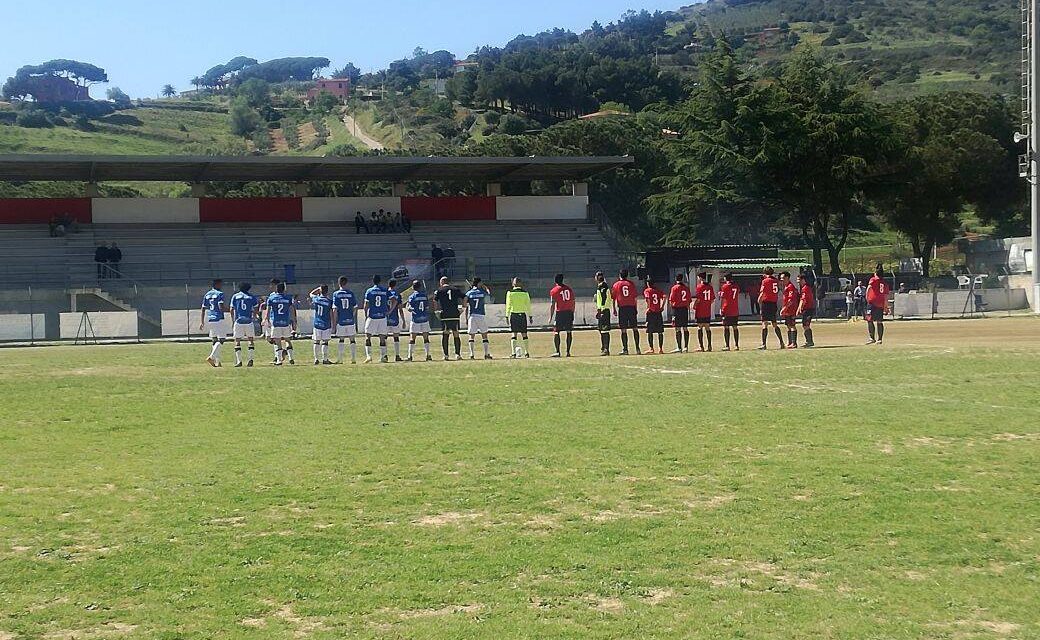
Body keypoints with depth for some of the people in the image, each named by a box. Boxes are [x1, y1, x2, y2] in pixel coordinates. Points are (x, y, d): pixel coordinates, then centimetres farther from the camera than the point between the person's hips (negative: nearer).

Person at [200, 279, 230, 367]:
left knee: (215, 340, 13)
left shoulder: (207, 295, 14)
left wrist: (202, 322, 17)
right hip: (219, 319, -7)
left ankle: (217, 361, 11)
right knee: (220, 340, -5)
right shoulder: (220, 294, -6)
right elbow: (221, 308, -17)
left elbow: (203, 309, 14)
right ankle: (211, 357, -22)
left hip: (210, 320, 7)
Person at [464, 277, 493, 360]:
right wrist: (485, 287, 30)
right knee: (484, 336, 7)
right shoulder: (482, 292, 1)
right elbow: (489, 294, 26)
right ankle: (487, 354, 4)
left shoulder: (468, 293, 3)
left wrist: (466, 319, 5)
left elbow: (466, 307, 0)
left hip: (472, 316, 1)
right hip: (481, 316, -1)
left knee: (472, 336, 6)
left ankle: (472, 355, -1)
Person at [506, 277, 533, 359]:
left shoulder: (510, 293, -2)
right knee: (524, 334, 9)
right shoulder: (525, 293, 2)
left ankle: (513, 353, -6)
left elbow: (508, 305, -3)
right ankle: (526, 352, 12)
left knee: (514, 334, 1)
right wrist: (530, 316, 11)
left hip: (513, 314, -1)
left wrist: (507, 316, 2)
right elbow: (528, 305, 4)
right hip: (523, 314, 1)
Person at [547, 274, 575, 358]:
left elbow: (552, 305, -6)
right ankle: (568, 351, 8)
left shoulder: (553, 291, -4)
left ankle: (557, 351, -6)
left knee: (556, 332, 1)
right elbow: (573, 303, 10)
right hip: (569, 312, 4)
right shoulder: (570, 289, 9)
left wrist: (550, 317, -2)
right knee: (569, 332, 8)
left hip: (560, 313, -4)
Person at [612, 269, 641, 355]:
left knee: (623, 330, 0)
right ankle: (637, 348, 1)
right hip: (631, 307, 1)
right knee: (635, 328, 6)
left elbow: (614, 298, 2)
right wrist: (636, 309, 11)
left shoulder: (616, 284, 3)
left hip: (622, 308, -1)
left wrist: (614, 310, 9)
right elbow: (634, 298, 5)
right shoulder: (631, 284, 6)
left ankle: (625, 349, -2)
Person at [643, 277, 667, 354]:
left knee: (649, 332, 2)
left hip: (650, 313, -4)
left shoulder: (647, 291, -2)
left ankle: (651, 348, -1)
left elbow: (648, 299, -20)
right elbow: (665, 297, -5)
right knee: (660, 332, 9)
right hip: (659, 313, 4)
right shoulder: (658, 290, 10)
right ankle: (661, 348, 9)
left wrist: (648, 308, -10)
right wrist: (662, 307, 1)